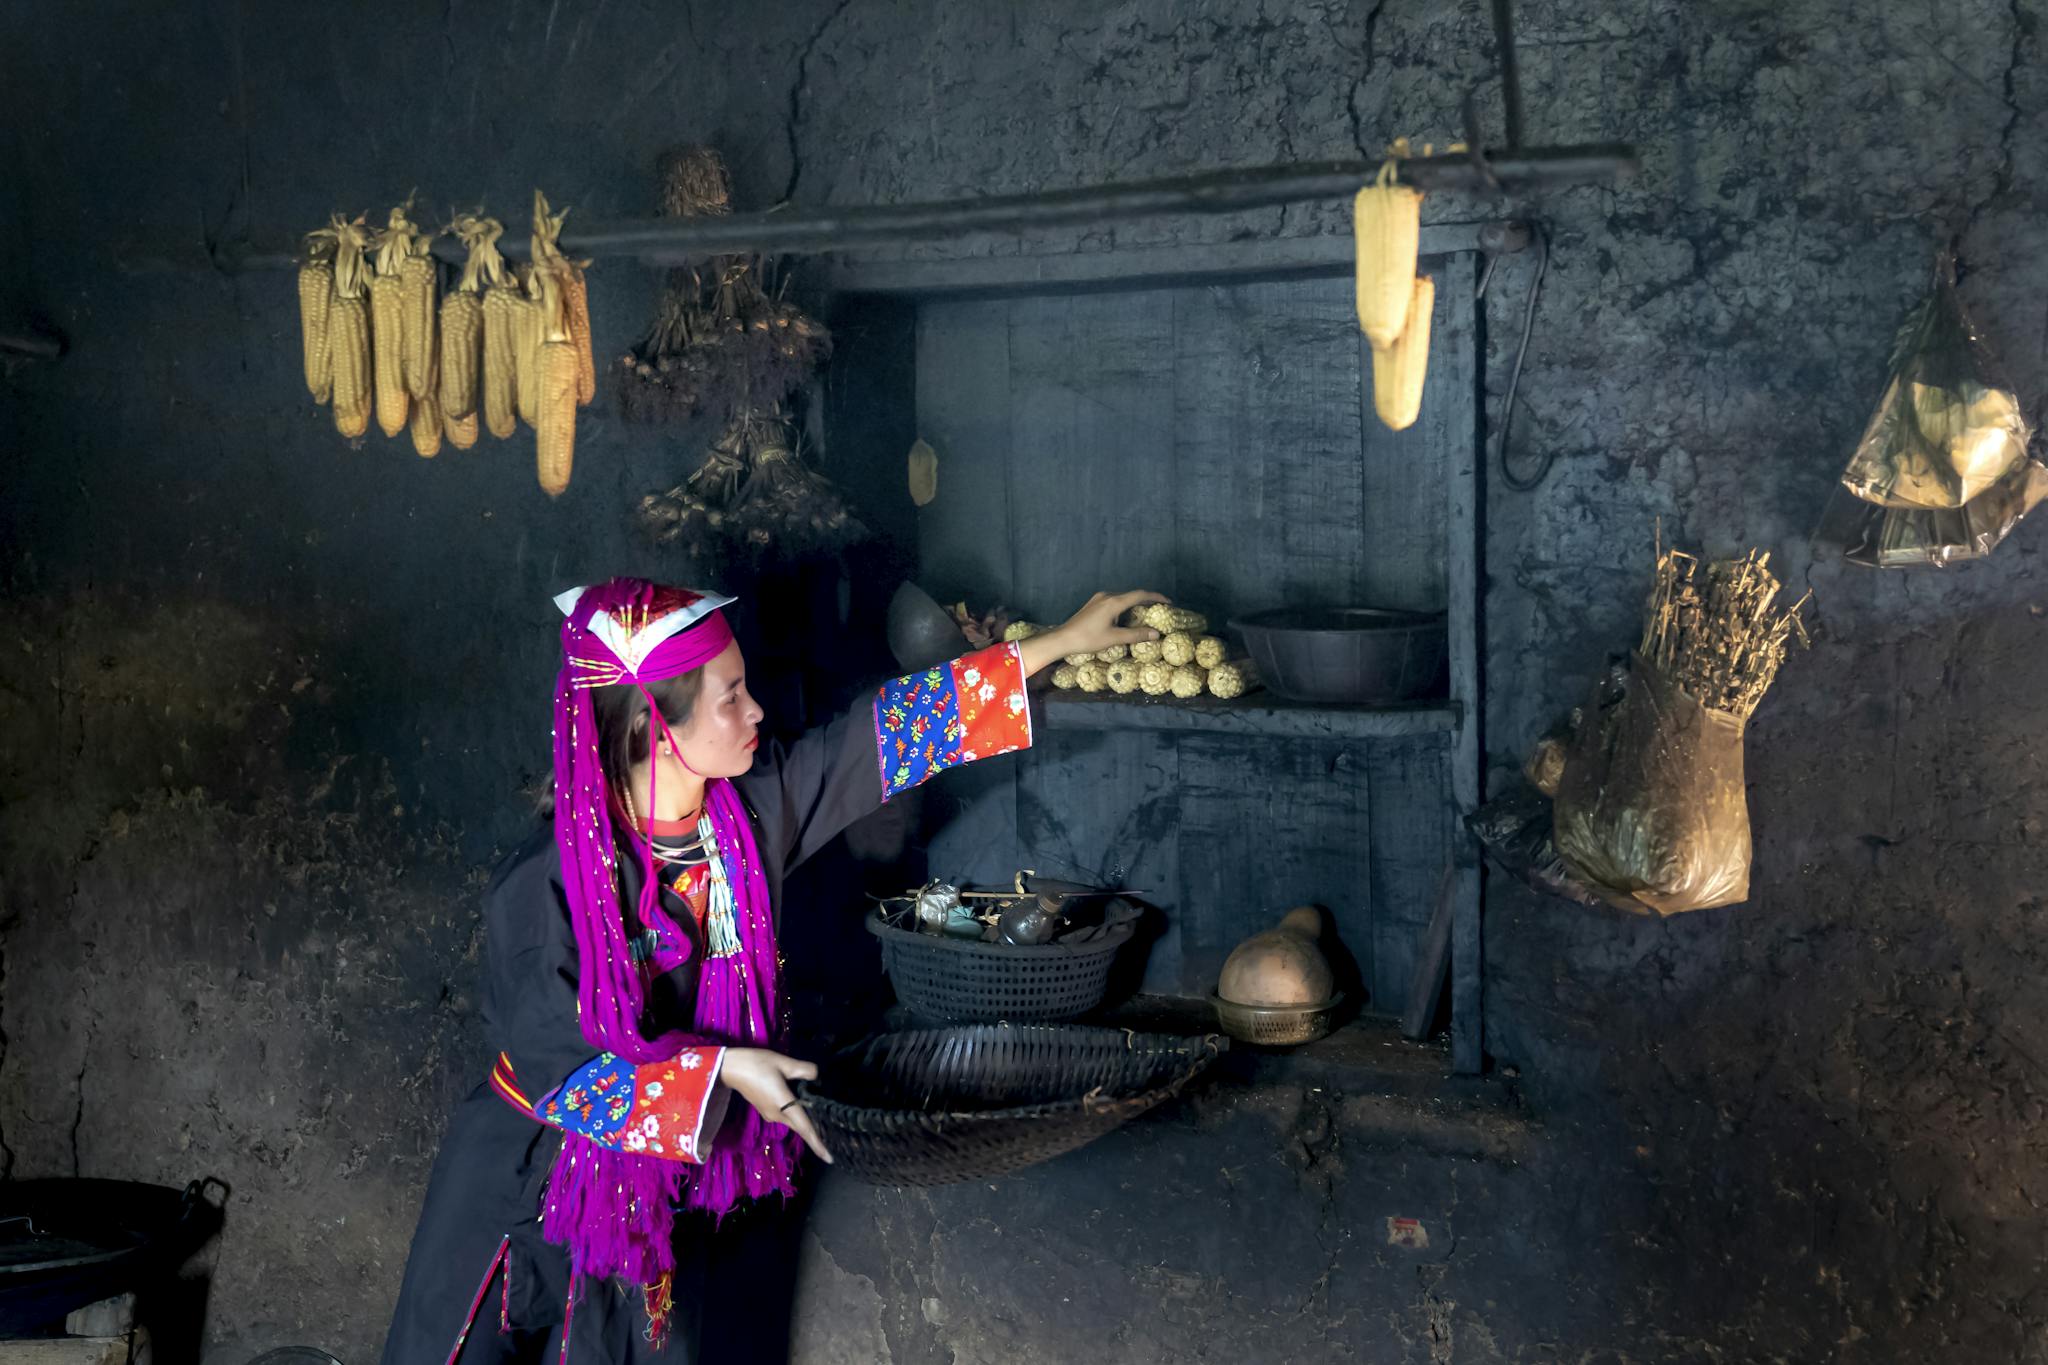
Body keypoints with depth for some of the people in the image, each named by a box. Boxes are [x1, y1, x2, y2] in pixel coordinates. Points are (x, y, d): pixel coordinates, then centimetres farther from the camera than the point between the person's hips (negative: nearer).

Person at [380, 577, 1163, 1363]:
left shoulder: (753, 809, -12)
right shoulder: (542, 889, -27)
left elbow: (893, 731, -5)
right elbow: (555, 1070, -21)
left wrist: (1062, 642, -1)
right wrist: (719, 1070, -27)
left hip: (662, 1179, 5)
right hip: (539, 1175, -5)